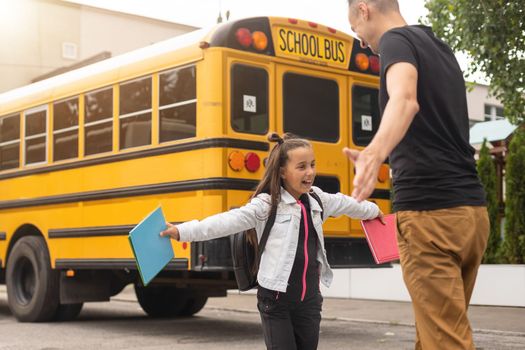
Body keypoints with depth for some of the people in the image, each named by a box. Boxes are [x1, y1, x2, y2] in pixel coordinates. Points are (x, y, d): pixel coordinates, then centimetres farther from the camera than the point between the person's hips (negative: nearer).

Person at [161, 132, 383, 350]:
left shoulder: (318, 200, 8)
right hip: (275, 300, -5)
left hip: (309, 299, 6)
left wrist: (372, 210, 46)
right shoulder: (266, 204, -11)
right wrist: (183, 231, -34)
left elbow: (344, 203, 28)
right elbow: (229, 220, -22)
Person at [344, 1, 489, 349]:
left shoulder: (396, 40, -6)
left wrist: (375, 153, -47)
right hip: (472, 207, 9)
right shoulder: (441, 48, 21)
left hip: (431, 212, -9)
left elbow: (405, 100, -29)